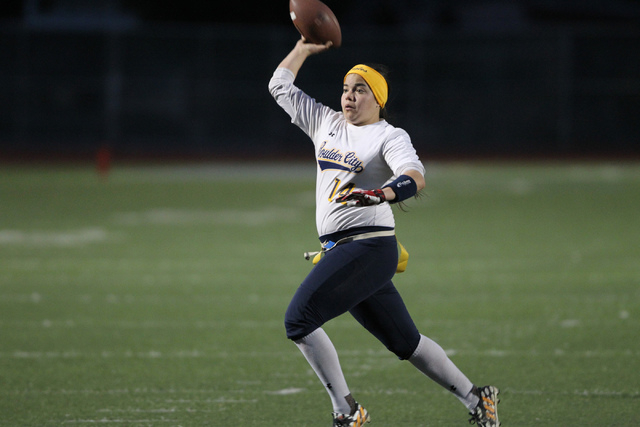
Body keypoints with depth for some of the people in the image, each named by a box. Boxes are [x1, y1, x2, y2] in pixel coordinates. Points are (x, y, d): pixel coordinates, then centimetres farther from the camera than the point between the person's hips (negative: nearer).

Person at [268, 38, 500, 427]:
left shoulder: (390, 137, -4)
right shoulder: (327, 123, 17)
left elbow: (416, 177, -24)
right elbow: (281, 86, 26)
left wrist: (381, 194, -42)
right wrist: (305, 48, 24)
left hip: (369, 246, -7)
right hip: (339, 250, 7)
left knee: (299, 319, -17)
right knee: (406, 342, 10)